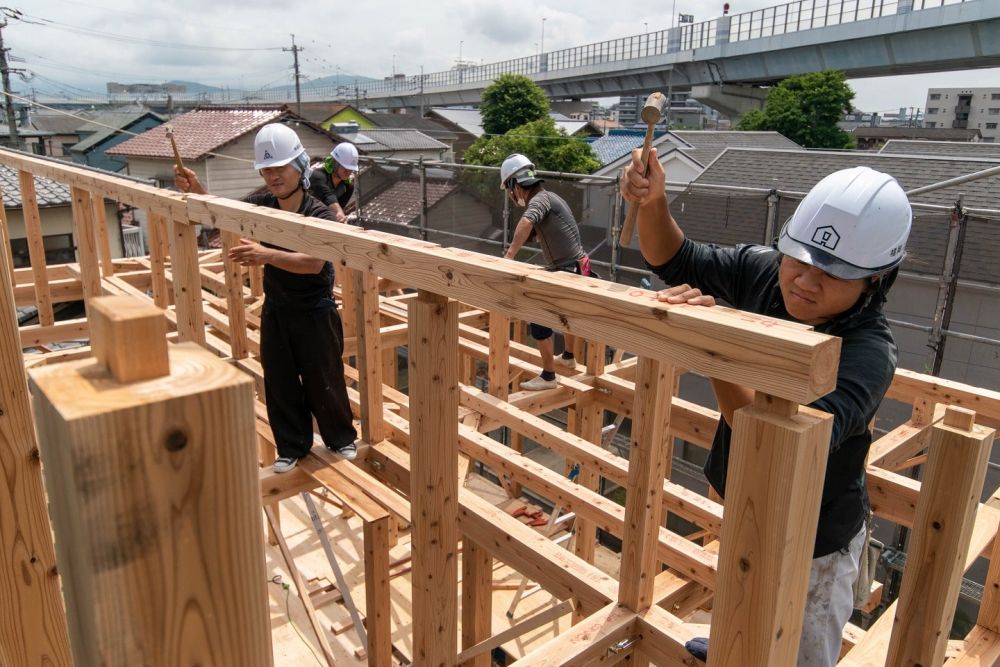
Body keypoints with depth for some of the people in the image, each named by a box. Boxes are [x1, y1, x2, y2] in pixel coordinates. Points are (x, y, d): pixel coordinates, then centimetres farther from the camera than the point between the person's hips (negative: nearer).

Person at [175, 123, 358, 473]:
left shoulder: (320, 215, -19)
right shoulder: (260, 206, -3)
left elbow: (314, 263, -33)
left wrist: (267, 255, -47)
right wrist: (196, 191, -25)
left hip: (315, 313, -5)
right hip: (275, 311, 5)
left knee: (324, 383, 7)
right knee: (279, 384, 12)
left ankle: (342, 439, 29)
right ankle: (292, 447, 29)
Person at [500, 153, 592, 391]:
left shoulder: (541, 199, -17)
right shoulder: (545, 199, 14)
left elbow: (525, 224, -39)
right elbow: (527, 233, 21)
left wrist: (508, 257, -37)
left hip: (569, 272, -10)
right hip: (574, 269, 10)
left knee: (540, 322, -5)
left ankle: (548, 377, 4)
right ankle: (568, 357, 52)